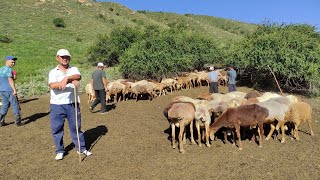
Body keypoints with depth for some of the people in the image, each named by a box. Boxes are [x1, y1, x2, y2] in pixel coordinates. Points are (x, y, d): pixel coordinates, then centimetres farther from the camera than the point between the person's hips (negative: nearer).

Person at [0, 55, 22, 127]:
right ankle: (18, 122, 2)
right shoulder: (8, 69, -12)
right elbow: (10, 80, -20)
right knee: (15, 105, -1)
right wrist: (14, 90, -22)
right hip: (9, 90, -9)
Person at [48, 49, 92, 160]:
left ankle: (81, 148, 22)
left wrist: (66, 78, -34)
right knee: (57, 128, 6)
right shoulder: (53, 72, 5)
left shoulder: (74, 69, 9)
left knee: (76, 127, 9)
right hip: (57, 105, 0)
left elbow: (78, 76, -15)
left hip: (72, 104, 1)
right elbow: (52, 85, -15)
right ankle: (60, 151, 23)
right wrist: (71, 81, -25)